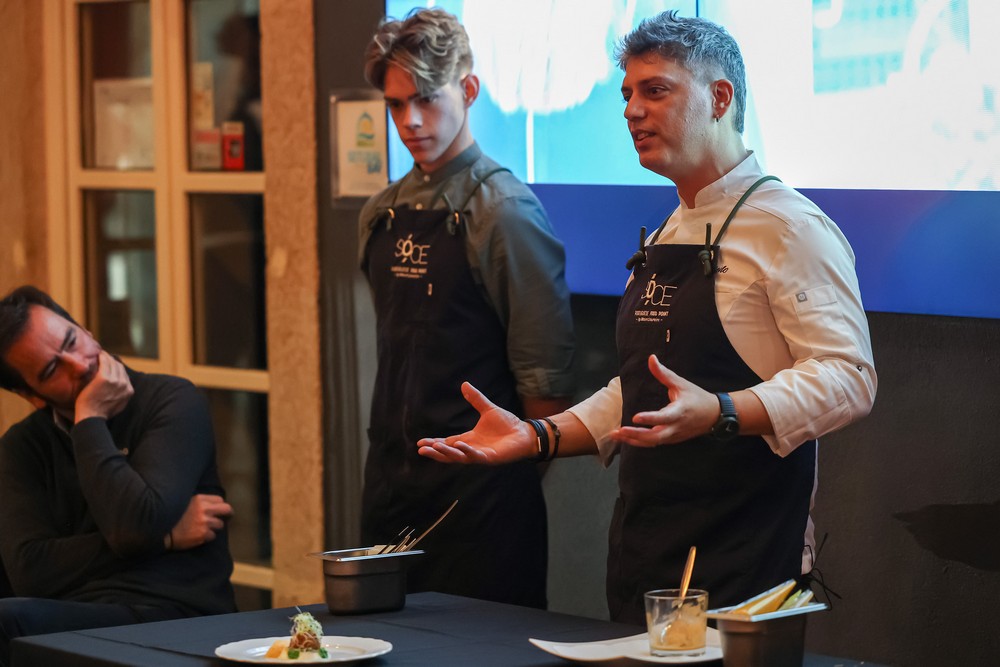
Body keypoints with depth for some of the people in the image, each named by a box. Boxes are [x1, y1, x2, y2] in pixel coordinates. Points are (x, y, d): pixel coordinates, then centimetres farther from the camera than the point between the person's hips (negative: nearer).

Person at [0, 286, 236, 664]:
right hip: (71, 615, 4)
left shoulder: (172, 401, 1)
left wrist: (89, 420, -6)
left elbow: (136, 526, -15)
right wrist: (165, 536, -7)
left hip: (171, 612, -4)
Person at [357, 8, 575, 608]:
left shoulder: (504, 211, -11)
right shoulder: (381, 215, 11)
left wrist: (519, 474, -8)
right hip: (391, 481, 7)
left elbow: (545, 376, -12)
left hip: (479, 486, -7)